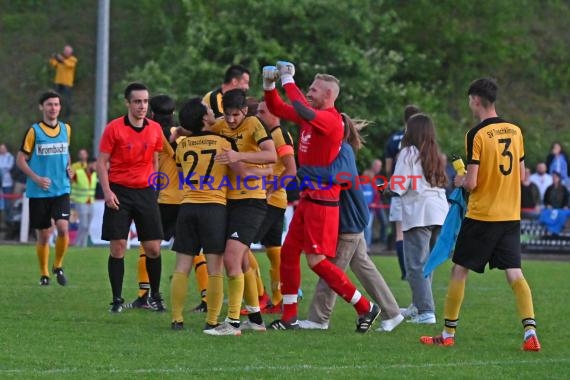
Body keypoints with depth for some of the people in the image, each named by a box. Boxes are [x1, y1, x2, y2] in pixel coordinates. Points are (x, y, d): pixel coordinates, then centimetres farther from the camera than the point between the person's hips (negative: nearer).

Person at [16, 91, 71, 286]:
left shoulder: (66, 129, 7)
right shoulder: (34, 131, -5)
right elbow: (20, 159, -2)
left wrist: (68, 167, 3)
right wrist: (36, 178, -15)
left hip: (61, 189, 2)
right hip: (39, 192, -2)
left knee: (63, 228, -16)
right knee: (43, 236, 3)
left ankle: (58, 266, 5)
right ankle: (44, 274, 20)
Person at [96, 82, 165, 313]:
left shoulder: (155, 129, 5)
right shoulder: (114, 128, -6)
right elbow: (101, 162, -3)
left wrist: (152, 184, 10)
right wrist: (107, 191, -12)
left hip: (145, 192, 3)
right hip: (119, 192, -3)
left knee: (153, 248, 0)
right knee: (118, 247, -4)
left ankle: (155, 296, 16)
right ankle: (117, 299, 4)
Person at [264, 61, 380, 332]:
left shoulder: (331, 119, -16)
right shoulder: (312, 117, 11)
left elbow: (303, 111, -35)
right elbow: (277, 109, 21)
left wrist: (288, 80, -24)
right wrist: (269, 85, 5)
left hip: (323, 200, -10)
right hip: (308, 198, 10)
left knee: (317, 260, -10)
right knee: (288, 252, 9)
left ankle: (365, 308, -1)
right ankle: (289, 317, 17)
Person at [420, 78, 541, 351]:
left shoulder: (477, 135, -13)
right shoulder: (515, 131, 5)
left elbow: (471, 183, -16)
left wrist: (459, 181, 5)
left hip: (481, 215, -5)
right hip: (511, 215, 5)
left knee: (459, 270, 8)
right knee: (514, 273, 2)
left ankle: (448, 333, 13)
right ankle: (530, 332, -13)